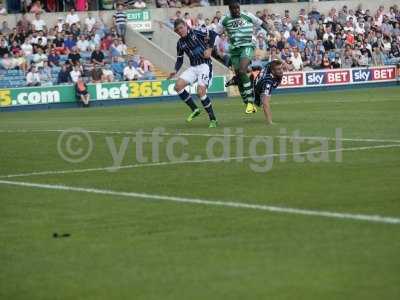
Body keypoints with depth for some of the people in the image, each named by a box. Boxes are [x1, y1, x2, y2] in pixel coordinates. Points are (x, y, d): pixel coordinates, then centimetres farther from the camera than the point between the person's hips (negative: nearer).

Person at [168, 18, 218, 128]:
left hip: (205, 65, -7)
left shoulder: (196, 33, -7)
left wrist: (209, 49, -16)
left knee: (201, 91, -22)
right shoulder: (180, 43, 9)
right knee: (178, 85, -10)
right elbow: (180, 60, 15)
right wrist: (175, 71, -1)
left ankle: (213, 119, -10)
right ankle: (194, 110, 4)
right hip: (193, 67, 7)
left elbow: (213, 34, -10)